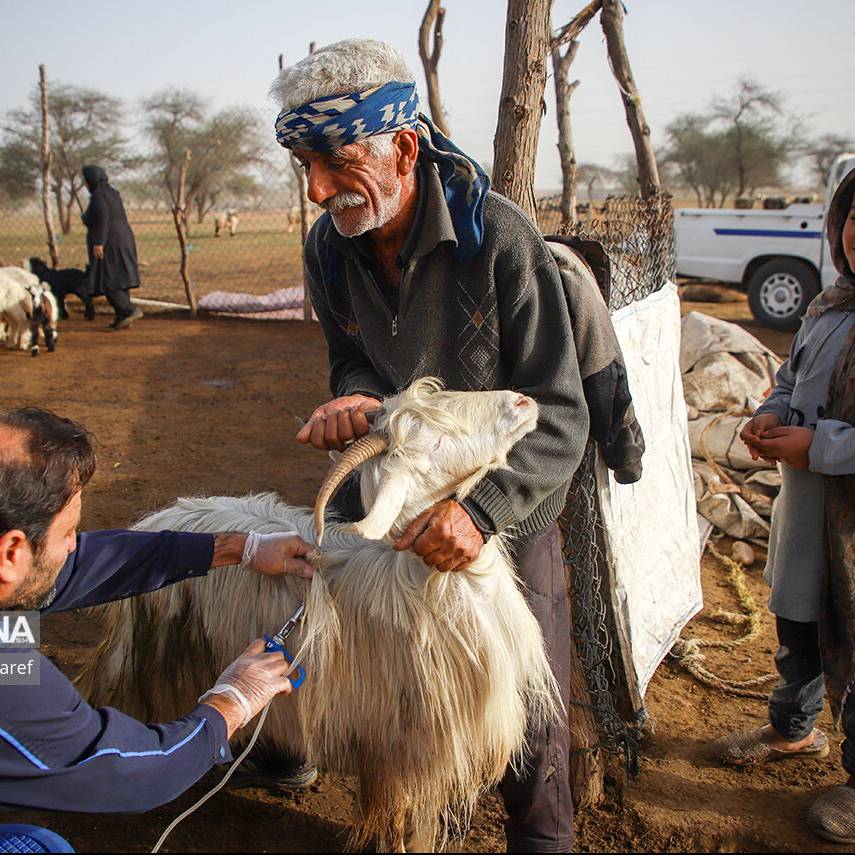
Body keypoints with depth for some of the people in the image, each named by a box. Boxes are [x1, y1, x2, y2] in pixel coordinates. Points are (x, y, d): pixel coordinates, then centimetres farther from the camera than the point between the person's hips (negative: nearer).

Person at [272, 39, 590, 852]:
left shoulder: (499, 237, -26)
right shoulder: (328, 246, -10)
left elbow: (559, 413, -24)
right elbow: (352, 358, 3)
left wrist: (481, 507, -39)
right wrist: (357, 397, -22)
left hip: (506, 512, -4)